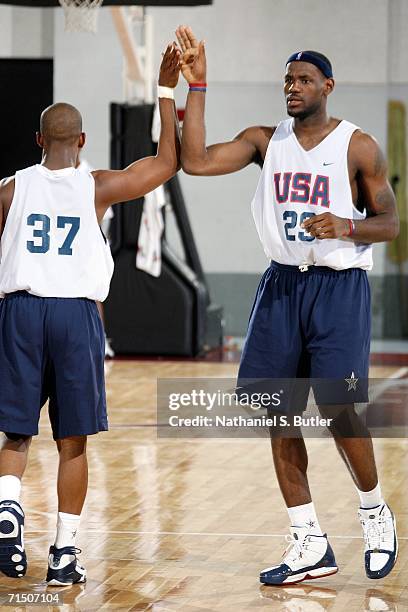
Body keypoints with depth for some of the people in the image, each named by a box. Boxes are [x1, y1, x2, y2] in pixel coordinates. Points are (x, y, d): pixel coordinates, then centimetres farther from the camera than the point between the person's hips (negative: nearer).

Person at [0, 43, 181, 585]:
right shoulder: (98, 187, 2)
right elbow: (168, 161, 11)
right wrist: (166, 92, 15)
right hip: (77, 314, -1)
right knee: (73, 443, 6)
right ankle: (65, 551, 7)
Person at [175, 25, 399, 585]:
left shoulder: (358, 147, -4)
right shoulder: (265, 141, 5)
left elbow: (390, 223, -1)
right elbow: (195, 161, -8)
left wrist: (347, 225, -21)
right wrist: (196, 85, -10)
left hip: (340, 287, -4)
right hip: (283, 285, 5)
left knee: (338, 411, -12)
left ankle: (375, 513, 15)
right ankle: (310, 545, 11)